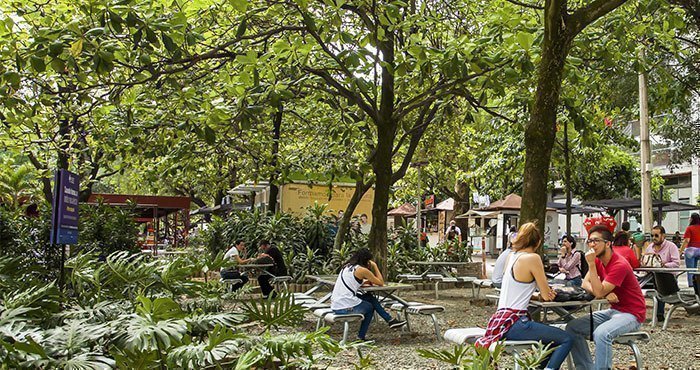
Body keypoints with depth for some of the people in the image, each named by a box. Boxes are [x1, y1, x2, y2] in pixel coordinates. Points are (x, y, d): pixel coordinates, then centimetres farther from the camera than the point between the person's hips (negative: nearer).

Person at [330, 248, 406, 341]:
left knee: (370, 298, 20)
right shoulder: (362, 270, -8)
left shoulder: (347, 267, 15)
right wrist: (375, 266, 11)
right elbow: (381, 282, 2)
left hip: (335, 306, 8)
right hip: (346, 308, -8)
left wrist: (365, 282, 18)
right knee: (370, 307, 20)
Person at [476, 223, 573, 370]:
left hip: (500, 320, 9)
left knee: (552, 339, 25)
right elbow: (546, 295, -6)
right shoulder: (533, 258, -11)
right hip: (514, 323, -9)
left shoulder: (512, 256, 12)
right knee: (567, 340, -7)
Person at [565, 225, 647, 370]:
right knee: (572, 327, -4)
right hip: (613, 310, 9)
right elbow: (585, 284, 0)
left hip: (631, 314, -9)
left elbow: (599, 292, -26)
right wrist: (605, 294, -19)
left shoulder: (619, 265, -22)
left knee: (601, 333, -36)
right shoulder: (599, 261, 5)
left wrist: (591, 264, -29)